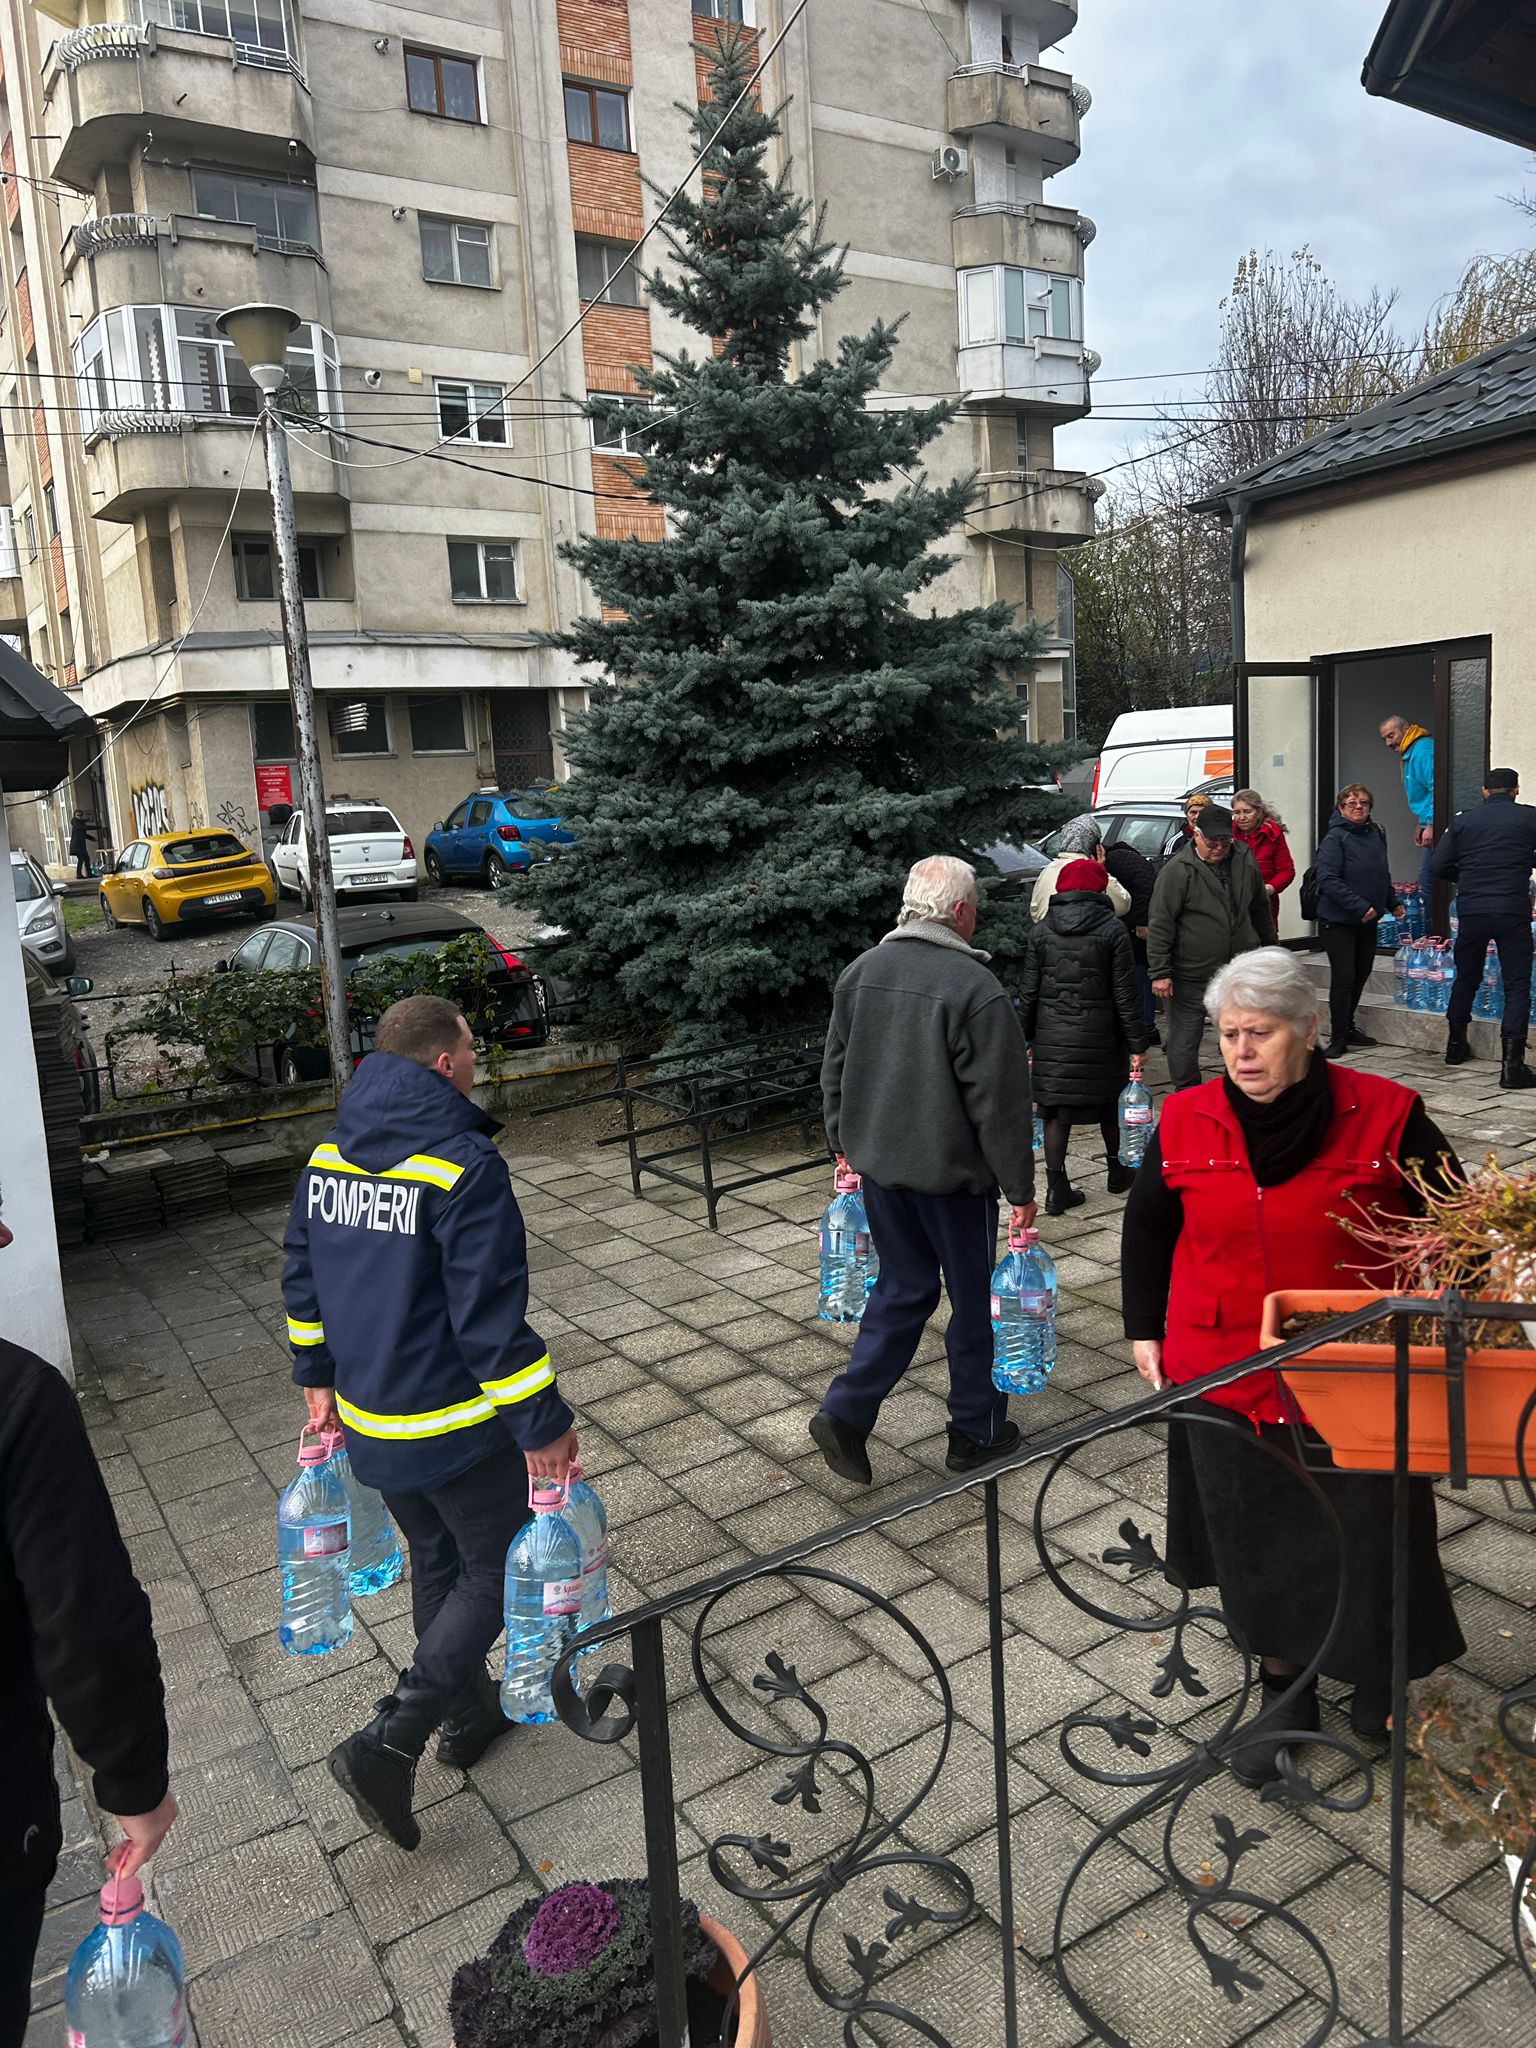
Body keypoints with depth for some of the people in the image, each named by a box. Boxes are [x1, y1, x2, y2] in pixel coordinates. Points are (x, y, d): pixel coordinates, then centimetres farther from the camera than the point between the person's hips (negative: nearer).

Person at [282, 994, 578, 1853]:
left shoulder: (329, 1156, 2)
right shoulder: (464, 1167, -24)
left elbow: (303, 1279, 12)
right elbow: (492, 1318, -24)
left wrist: (320, 1376, 25)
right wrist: (543, 1424, -15)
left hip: (368, 1419, 8)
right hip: (457, 1427, -8)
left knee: (437, 1563, 24)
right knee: (496, 1574, 10)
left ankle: (470, 1714, 40)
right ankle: (389, 1745, 4)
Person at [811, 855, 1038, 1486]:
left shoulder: (858, 973, 2)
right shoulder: (976, 988, -19)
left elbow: (834, 1072, 11)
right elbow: (1000, 1102, -16)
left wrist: (845, 1144, 23)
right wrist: (1020, 1188, -7)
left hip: (877, 1165, 6)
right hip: (953, 1172, -6)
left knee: (901, 1289, 18)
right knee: (973, 1299, 12)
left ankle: (846, 1411, 9)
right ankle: (976, 1432, 26)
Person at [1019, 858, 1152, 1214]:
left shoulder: (1041, 932, 0)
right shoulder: (1112, 930, -6)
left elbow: (1029, 992, 2)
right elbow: (1125, 994, -7)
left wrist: (1023, 1037, 11)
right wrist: (1137, 1042, -2)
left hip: (1052, 1038, 1)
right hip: (1099, 1037, -1)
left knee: (1056, 1111, 4)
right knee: (1107, 1102, 18)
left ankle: (1057, 1188, 2)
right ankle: (1116, 1171, 36)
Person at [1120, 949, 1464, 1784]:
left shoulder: (1384, 1116, -12)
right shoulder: (1186, 1122, -4)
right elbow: (1147, 1228, 10)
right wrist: (1144, 1330, 9)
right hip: (1228, 1382, 2)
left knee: (1366, 1537, 12)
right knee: (1256, 1541, 14)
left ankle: (1377, 1679, 41)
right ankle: (1284, 1687, 36)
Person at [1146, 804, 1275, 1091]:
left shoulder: (1245, 862, 5)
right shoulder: (1177, 870, -13)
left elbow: (1260, 909, 20)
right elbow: (1160, 925, -13)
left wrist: (1270, 947, 24)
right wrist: (1160, 973, -16)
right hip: (1190, 977, -4)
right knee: (1184, 1041, 4)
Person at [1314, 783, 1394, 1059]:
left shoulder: (1376, 834, 7)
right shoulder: (1335, 837, -14)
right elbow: (1327, 880, -22)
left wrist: (1393, 902, 12)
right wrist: (1359, 907, -25)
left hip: (1368, 921, 7)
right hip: (1339, 920, -7)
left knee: (1361, 974, 15)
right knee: (1344, 977, -6)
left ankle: (1348, 1027, 31)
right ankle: (1338, 1038, 3)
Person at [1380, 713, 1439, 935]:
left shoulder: (1423, 750, -14)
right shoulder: (1408, 754, 19)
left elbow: (1436, 788, -22)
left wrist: (1431, 825, -23)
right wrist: (1419, 825, 27)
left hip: (1435, 826, -11)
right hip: (1428, 824, 11)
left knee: (1427, 881, -8)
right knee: (1427, 881, 11)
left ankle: (1433, 934, -3)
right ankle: (1432, 934, 15)